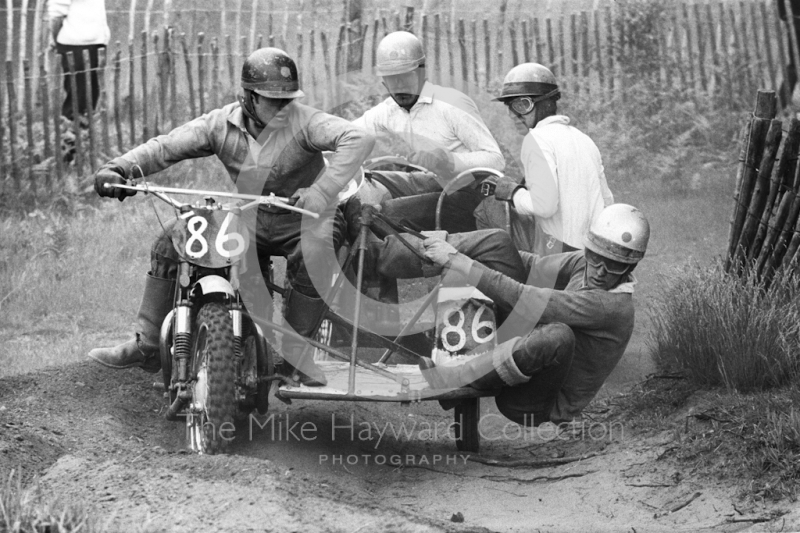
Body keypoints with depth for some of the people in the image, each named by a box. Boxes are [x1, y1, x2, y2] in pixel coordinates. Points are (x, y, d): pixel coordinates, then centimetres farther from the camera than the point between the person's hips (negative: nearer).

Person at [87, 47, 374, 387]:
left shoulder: (302, 122, -19)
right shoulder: (222, 124, -6)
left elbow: (358, 139, -33)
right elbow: (167, 146, -6)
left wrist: (322, 191, -45)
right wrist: (119, 169, -24)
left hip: (305, 218, -4)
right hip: (251, 218, 4)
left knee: (312, 257, -38)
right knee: (169, 245, -6)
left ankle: (294, 352, -19)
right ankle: (146, 346, -2)